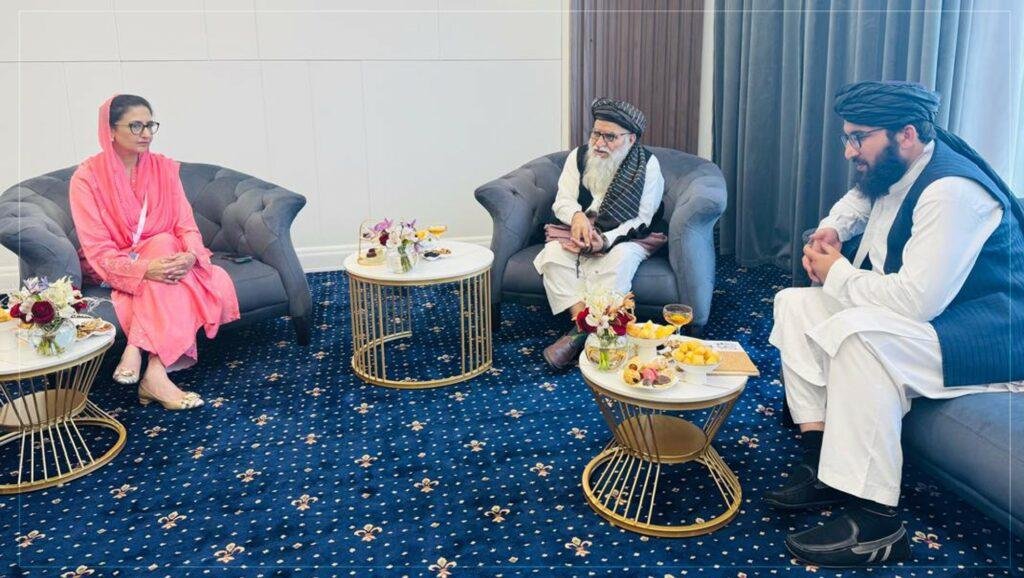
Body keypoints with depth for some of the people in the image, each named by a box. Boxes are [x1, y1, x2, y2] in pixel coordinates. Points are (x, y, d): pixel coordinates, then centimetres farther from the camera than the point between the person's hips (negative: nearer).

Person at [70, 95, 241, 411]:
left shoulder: (164, 168, 0)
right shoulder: (87, 177, -11)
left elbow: (186, 224, -6)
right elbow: (97, 250, -17)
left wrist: (191, 255, -29)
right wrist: (144, 268, -35)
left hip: (164, 256, 4)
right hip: (114, 268, -4)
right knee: (164, 244, -34)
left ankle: (135, 352, -34)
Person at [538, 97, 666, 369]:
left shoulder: (647, 164, -10)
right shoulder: (579, 156, 0)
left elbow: (641, 220, -14)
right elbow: (562, 201, -1)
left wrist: (605, 240, -31)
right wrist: (578, 216, -27)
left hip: (625, 236, -3)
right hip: (582, 233, 3)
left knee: (620, 259, -37)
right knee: (553, 254, -27)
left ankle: (581, 330, -33)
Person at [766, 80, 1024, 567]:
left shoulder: (951, 190, -25)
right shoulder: (896, 171, 4)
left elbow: (916, 299, -33)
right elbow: (860, 199, 30)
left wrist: (837, 274, -16)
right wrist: (830, 230, 7)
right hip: (927, 314, 11)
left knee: (857, 334, -36)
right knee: (794, 304, 3)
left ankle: (874, 525, -28)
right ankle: (823, 465, -3)